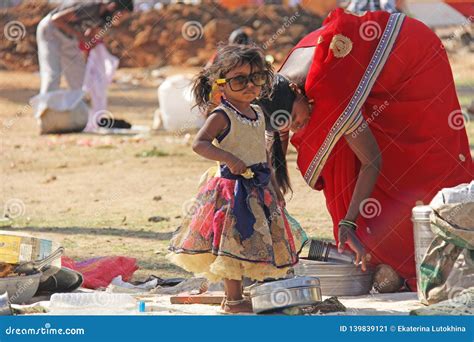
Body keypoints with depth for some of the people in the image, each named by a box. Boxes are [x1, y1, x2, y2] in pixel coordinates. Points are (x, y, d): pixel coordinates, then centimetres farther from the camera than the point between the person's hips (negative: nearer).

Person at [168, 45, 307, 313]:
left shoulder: (258, 113, 12)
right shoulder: (221, 116, -11)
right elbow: (200, 144, -21)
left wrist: (275, 187, 21)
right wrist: (229, 158, -30)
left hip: (259, 188, 7)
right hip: (232, 188, -7)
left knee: (250, 243, 10)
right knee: (234, 240, -6)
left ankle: (235, 296, 18)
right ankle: (234, 299, 2)